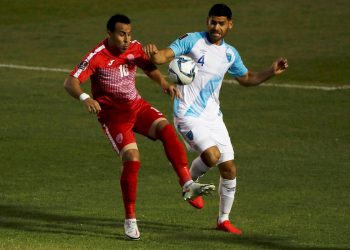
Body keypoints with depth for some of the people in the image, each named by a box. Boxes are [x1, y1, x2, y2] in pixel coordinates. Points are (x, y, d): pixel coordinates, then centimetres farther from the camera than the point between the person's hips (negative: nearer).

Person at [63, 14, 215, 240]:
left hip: (137, 106, 5)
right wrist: (85, 98, -44)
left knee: (167, 130, -21)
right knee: (132, 159, -20)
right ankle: (130, 220, -6)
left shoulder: (135, 49, 0)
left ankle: (188, 185, -27)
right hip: (113, 115, -5)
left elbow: (149, 67, 18)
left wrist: (164, 83, -2)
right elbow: (70, 82, -24)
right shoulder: (98, 57, -17)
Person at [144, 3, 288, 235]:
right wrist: (154, 54, -41)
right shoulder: (192, 41, -8)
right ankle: (190, 181, 7)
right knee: (212, 155, -26)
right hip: (188, 115, -6)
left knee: (229, 169, 3)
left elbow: (246, 79, 25)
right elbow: (164, 57, -17)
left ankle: (224, 219, 21)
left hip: (213, 116, 6)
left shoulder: (230, 54, 9)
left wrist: (271, 72, 10)